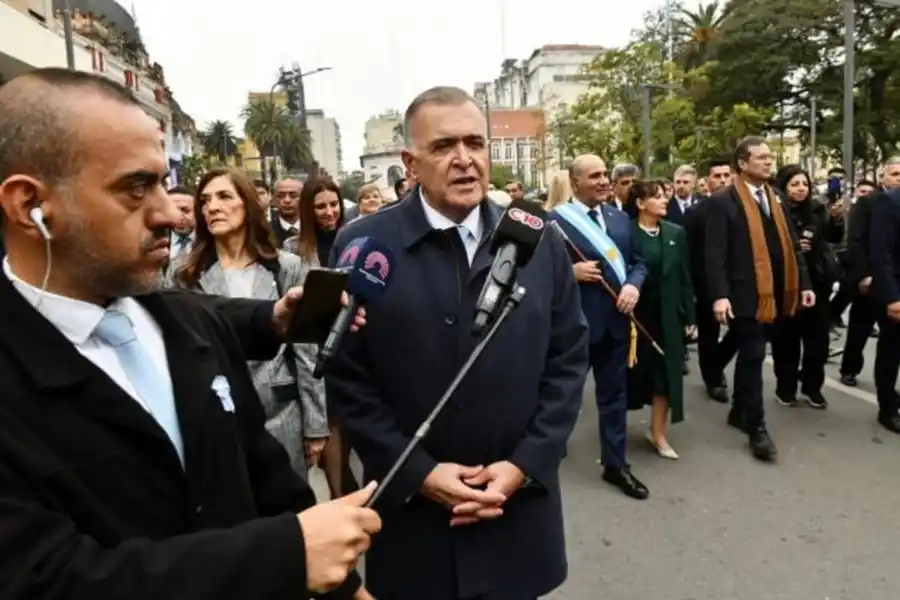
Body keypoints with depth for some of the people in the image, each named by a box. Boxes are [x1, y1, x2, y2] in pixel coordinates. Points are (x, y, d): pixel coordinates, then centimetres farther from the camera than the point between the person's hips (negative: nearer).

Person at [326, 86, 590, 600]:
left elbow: (569, 359, 0)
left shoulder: (541, 242, -2)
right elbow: (346, 377, -8)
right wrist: (417, 472, -12)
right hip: (411, 508, -2)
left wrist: (525, 465, -7)